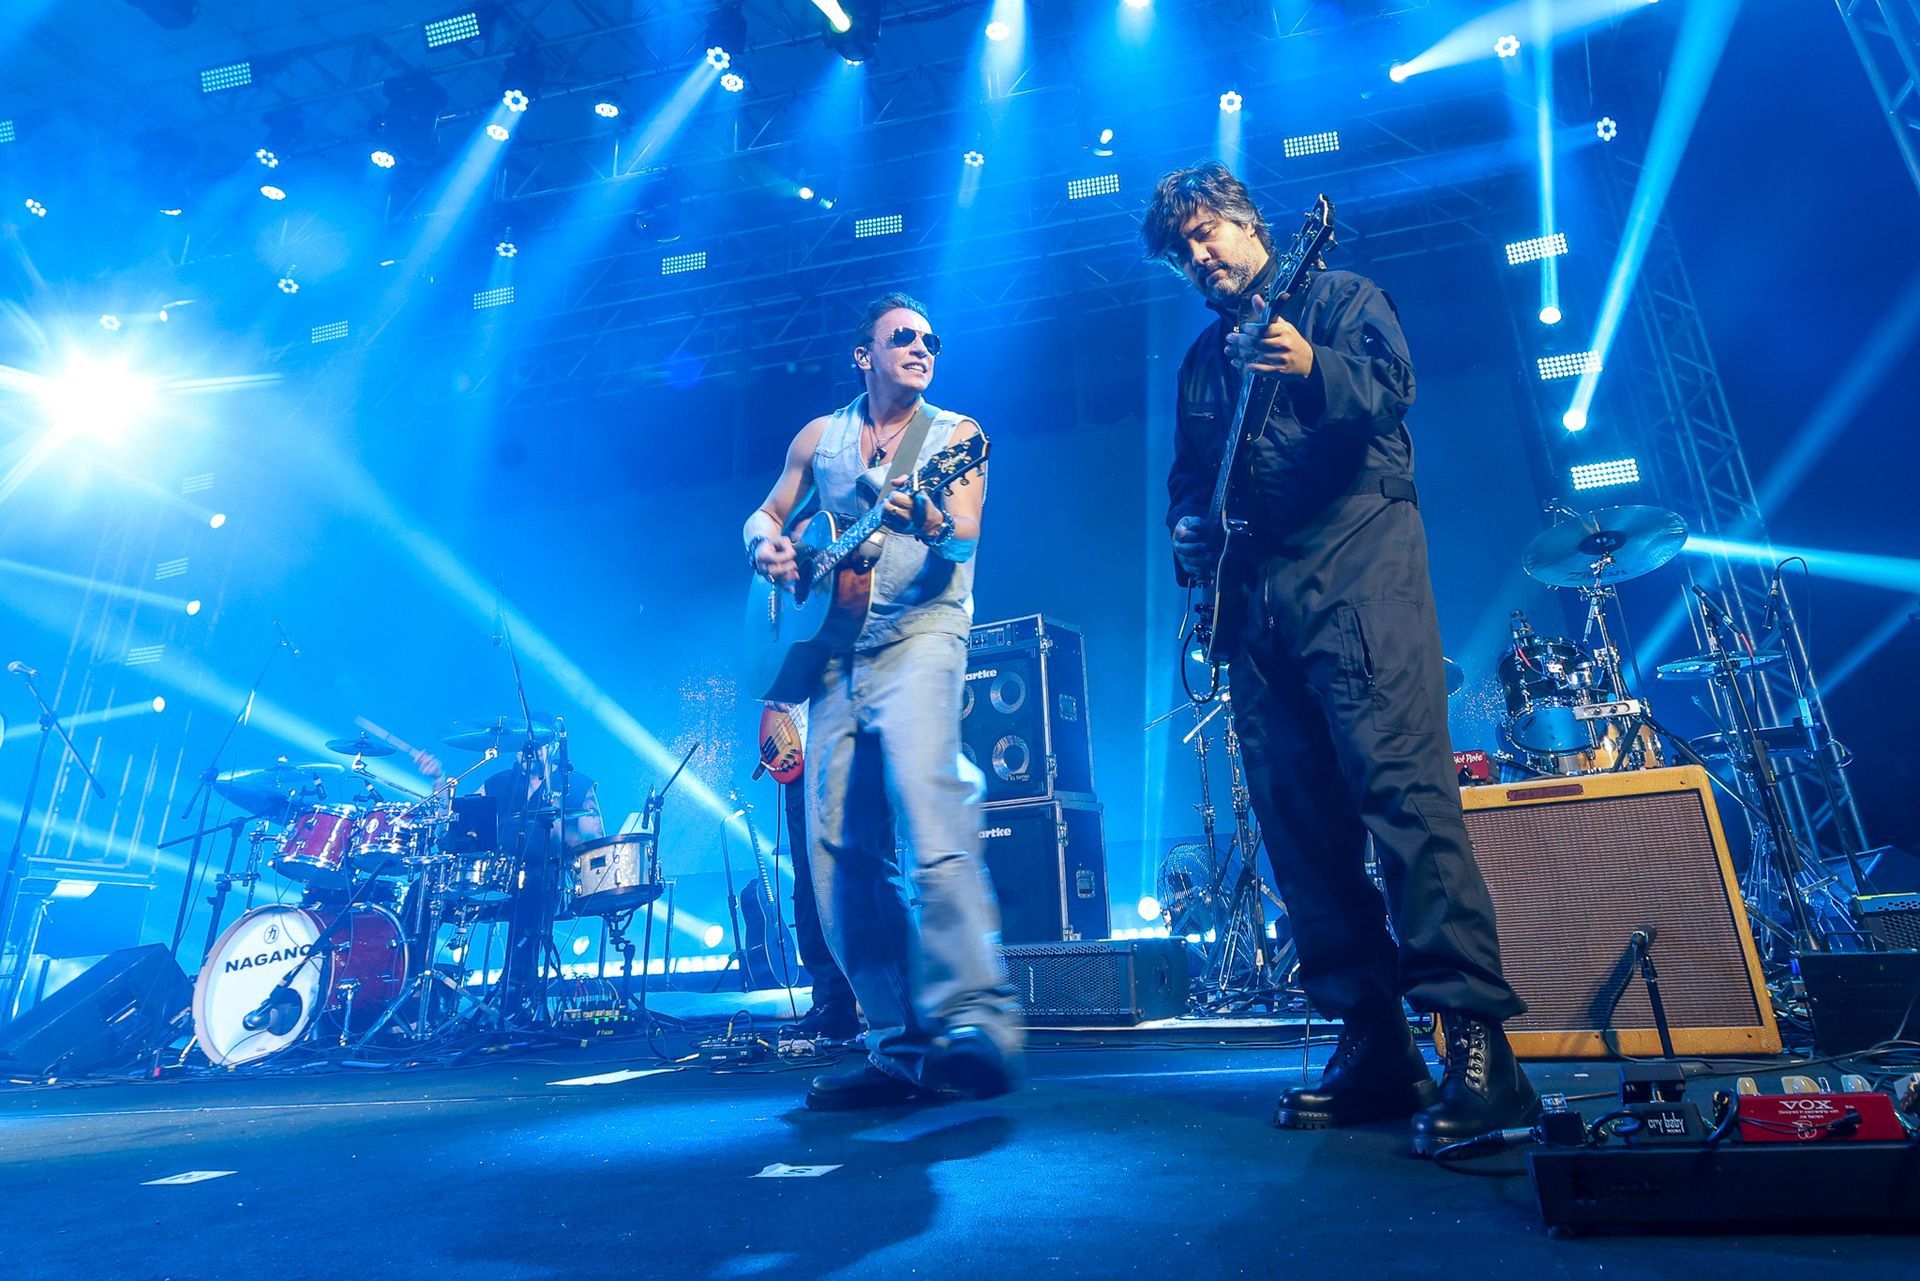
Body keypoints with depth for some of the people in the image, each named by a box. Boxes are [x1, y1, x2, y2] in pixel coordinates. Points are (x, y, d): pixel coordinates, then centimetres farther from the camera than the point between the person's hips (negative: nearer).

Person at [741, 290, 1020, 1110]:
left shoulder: (954, 435, 8)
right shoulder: (819, 436, 19)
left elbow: (965, 541, -6)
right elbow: (767, 515, 22)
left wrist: (933, 523, -29)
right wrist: (767, 547, -1)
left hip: (917, 637, -4)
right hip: (831, 651, 4)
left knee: (928, 810, -26)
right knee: (842, 849, -2)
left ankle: (973, 1015, -22)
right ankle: (899, 1044, 5)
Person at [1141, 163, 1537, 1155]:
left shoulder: (1337, 296, 11)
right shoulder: (1202, 359, 26)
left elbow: (1391, 387, -7)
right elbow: (1187, 477, 26)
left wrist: (1311, 367, -26)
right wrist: (1188, 534, 5)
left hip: (1355, 565, -5)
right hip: (1255, 596, 6)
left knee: (1402, 787, -17)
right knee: (1299, 819, 1)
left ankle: (1479, 1038, -10)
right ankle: (1373, 1043, 9)